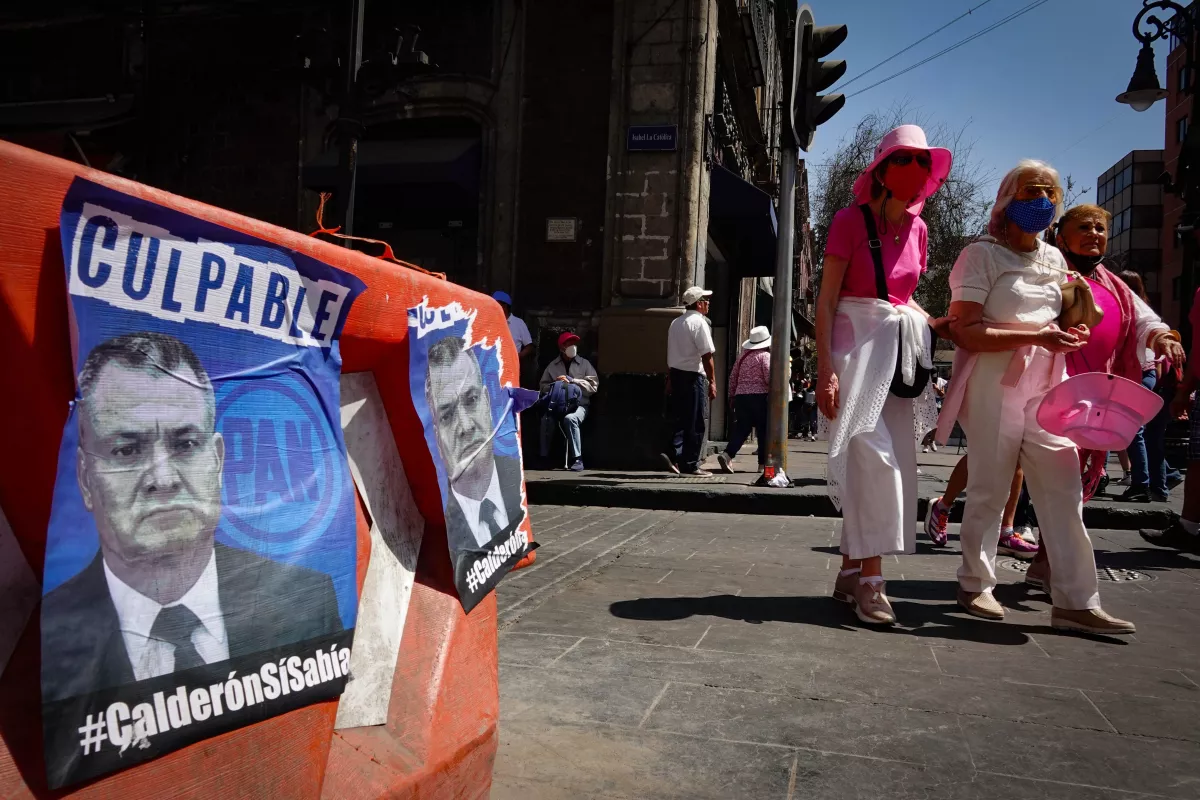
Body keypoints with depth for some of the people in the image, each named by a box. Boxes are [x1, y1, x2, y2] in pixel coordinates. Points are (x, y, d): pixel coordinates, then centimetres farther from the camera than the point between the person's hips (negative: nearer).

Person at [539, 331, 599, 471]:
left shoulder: (584, 364, 11)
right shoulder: (553, 365, 16)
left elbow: (593, 385, 0)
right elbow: (543, 386, 13)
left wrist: (572, 380, -9)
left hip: (578, 405, -2)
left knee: (570, 418, -36)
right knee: (546, 419, -31)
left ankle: (577, 459, -27)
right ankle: (544, 457, -19)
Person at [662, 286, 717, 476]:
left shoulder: (676, 323, 14)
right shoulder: (699, 322, -10)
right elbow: (707, 356, -15)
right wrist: (712, 382, -12)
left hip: (676, 374, 8)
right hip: (694, 375, -8)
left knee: (679, 419, 11)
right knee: (697, 423, 0)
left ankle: (675, 457, 0)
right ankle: (690, 464, 4)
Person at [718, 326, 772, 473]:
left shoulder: (742, 356, 14)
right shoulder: (765, 356, -3)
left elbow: (732, 377, 15)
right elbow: (769, 378, -13)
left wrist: (731, 396, 21)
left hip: (740, 396, 5)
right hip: (760, 396, -5)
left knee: (741, 429, 5)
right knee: (763, 431, 5)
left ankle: (727, 454, -15)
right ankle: (763, 463, 9)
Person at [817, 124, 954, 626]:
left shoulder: (917, 228, 14)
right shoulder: (850, 221, -4)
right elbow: (826, 300, -8)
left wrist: (936, 324, 6)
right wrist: (825, 369, -16)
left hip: (902, 348, 7)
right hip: (856, 344, -7)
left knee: (894, 461, 5)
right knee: (870, 455, -13)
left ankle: (850, 572, 15)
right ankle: (870, 579, -7)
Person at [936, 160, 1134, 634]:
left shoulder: (1054, 258, 17)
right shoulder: (982, 255, -5)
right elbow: (965, 331, -14)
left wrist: (1068, 334, 8)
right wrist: (1036, 336, -20)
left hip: (1045, 385, 6)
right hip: (994, 383, -6)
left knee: (1063, 488, 0)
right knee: (991, 488, 0)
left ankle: (1075, 601, 4)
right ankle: (975, 586, 16)